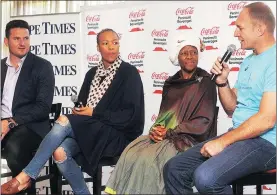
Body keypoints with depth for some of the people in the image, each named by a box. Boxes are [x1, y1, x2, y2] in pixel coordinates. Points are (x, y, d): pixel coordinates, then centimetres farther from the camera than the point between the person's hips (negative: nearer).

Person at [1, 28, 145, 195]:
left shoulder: (129, 73, -4)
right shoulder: (92, 73, 15)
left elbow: (131, 114, -11)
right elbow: (84, 104, 18)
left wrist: (94, 113, -13)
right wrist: (78, 112, -7)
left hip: (117, 134, -5)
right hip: (90, 131, 5)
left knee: (63, 121, -27)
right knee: (60, 152, -27)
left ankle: (26, 176, -22)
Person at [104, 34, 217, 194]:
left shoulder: (205, 82, 0)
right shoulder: (170, 83, 17)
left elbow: (203, 121, -7)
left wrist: (170, 132, -14)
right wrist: (157, 130, -6)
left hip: (189, 138, -5)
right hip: (163, 135, 5)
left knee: (150, 159, -30)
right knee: (130, 154, -22)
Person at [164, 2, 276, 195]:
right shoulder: (248, 61, 17)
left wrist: (223, 141, -17)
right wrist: (222, 82, 2)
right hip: (240, 136, 9)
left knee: (206, 177, -32)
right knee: (174, 169, 0)